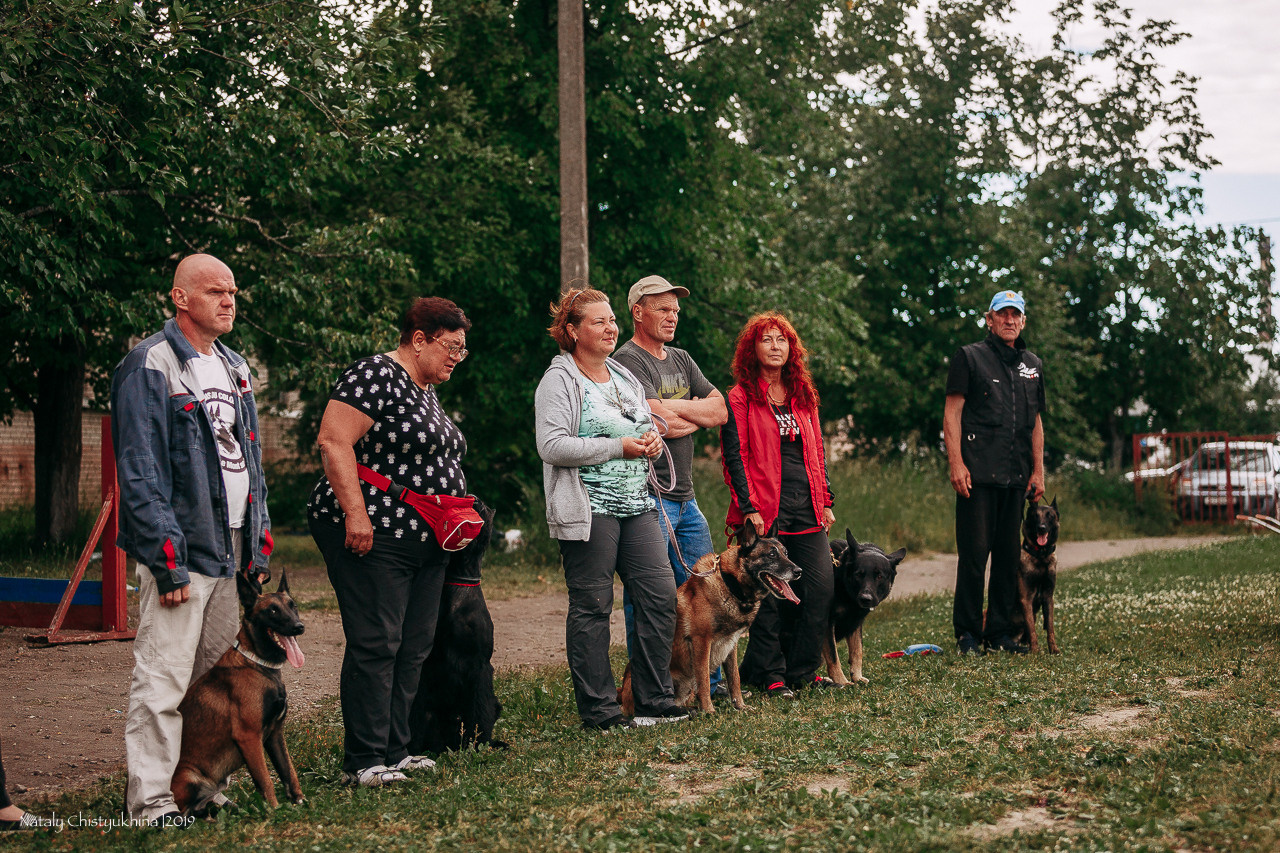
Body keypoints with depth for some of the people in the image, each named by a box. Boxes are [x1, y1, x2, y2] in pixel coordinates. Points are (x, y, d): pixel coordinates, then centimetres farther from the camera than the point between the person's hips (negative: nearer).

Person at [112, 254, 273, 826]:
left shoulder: (234, 367, 17)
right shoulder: (149, 367, -9)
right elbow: (140, 471, -14)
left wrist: (260, 546, 15)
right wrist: (167, 559, -19)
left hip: (232, 545, 8)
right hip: (181, 547, -8)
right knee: (163, 678, -8)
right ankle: (149, 798, -2)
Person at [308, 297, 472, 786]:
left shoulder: (427, 392, 19)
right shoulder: (377, 376, -10)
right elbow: (333, 441, -19)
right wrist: (355, 513, -24)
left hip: (424, 541, 10)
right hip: (372, 536, -10)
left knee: (415, 647, 9)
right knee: (376, 645, -9)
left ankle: (394, 751, 16)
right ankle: (362, 763, -5)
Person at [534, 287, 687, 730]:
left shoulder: (625, 378, 18)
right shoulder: (559, 381, -5)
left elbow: (645, 426, 29)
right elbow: (552, 445, -17)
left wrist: (651, 440, 4)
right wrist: (618, 447, -16)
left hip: (637, 506, 7)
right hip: (589, 509, -7)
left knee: (661, 595, 2)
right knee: (592, 608, -2)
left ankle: (655, 701, 12)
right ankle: (598, 710, 6)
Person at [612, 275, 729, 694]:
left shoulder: (681, 360, 17)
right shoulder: (628, 361, -10)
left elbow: (719, 411, 9)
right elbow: (662, 423, -22)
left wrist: (677, 410, -6)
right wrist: (694, 409, -3)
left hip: (685, 498, 9)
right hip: (648, 499, -9)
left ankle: (709, 683, 24)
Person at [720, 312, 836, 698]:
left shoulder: (803, 394, 16)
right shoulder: (740, 398, -1)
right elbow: (734, 456, -6)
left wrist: (825, 502, 13)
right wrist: (749, 508, -13)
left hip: (807, 509, 5)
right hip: (766, 510, -5)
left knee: (822, 586, 0)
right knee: (769, 595, -2)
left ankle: (802, 670, 13)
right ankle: (769, 675, 10)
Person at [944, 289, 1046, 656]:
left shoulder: (1032, 366, 18)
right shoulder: (970, 357, 2)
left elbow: (1036, 423, 21)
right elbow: (952, 412, -3)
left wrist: (1038, 470, 13)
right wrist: (956, 464, -12)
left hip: (1016, 475, 5)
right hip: (978, 473, -5)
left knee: (1008, 555, 7)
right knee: (974, 553, -5)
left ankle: (1001, 632, 14)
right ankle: (967, 633, 2)